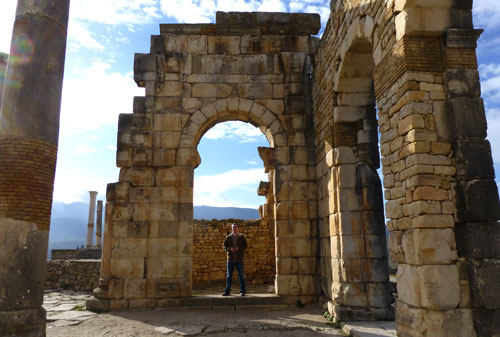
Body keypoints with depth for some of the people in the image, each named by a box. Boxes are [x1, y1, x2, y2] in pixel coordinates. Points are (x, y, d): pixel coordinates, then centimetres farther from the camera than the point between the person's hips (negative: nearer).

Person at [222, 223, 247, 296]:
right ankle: (227, 291, 13)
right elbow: (224, 246, 7)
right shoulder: (228, 237, 7)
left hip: (239, 259, -1)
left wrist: (239, 248, -16)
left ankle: (243, 291, 11)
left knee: (241, 276, 3)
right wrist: (229, 249, -13)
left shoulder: (242, 237, 4)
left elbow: (245, 246, 1)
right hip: (230, 259, 1)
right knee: (229, 276, 6)